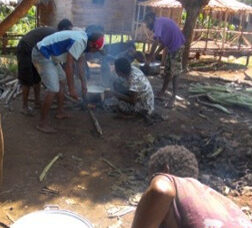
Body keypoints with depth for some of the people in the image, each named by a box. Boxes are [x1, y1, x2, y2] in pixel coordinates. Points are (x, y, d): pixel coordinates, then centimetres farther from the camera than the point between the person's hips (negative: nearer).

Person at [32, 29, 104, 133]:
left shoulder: (83, 39, 8)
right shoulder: (79, 42, -23)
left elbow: (80, 62, 17)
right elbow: (68, 65, -23)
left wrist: (83, 84, 20)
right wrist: (72, 89, -17)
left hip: (48, 55, 11)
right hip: (42, 55, -11)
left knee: (61, 80, 22)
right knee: (53, 89, -15)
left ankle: (60, 112, 34)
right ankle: (42, 123, -5)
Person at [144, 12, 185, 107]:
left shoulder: (158, 22, -13)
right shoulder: (161, 22, 17)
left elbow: (156, 41, -24)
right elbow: (163, 42, 19)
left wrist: (149, 57, -19)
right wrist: (155, 54, 12)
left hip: (176, 46, -10)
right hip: (171, 47, 10)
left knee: (174, 73, -4)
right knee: (167, 71, 15)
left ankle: (173, 97, 3)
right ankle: (162, 92, 26)